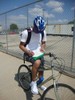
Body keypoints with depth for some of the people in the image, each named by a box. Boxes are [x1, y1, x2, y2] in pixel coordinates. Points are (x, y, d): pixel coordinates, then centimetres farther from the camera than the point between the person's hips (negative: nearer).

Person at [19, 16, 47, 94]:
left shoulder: (43, 32, -3)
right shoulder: (26, 32, -17)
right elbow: (21, 45, -10)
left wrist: (42, 48, -10)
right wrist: (28, 51, -27)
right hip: (29, 54, -5)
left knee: (41, 68, 8)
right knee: (37, 62, -34)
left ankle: (39, 84, 39)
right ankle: (33, 83, -14)